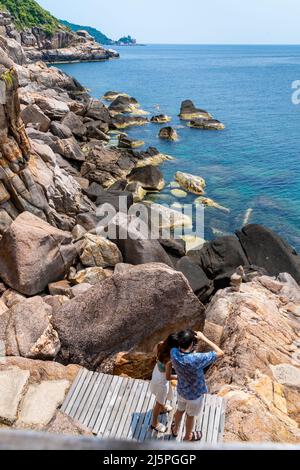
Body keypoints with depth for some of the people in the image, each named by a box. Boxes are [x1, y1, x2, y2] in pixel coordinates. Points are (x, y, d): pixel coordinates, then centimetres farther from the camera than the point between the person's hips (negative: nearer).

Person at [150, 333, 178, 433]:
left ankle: (163, 408, 65)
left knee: (166, 394, 37)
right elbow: (168, 377, -28)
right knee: (159, 402, 21)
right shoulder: (169, 359, -41)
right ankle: (155, 423, 45)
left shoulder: (160, 345, -23)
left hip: (157, 371, 7)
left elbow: (154, 350, 1)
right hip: (161, 380, -7)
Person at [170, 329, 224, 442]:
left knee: (180, 410, 33)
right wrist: (203, 338, -31)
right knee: (190, 416, 25)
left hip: (181, 390, 4)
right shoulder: (196, 359, -43)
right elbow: (220, 353, -33)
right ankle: (188, 436, 52)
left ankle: (175, 429, 59)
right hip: (194, 394, -4)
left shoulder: (174, 352, -27)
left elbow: (184, 350, -1)